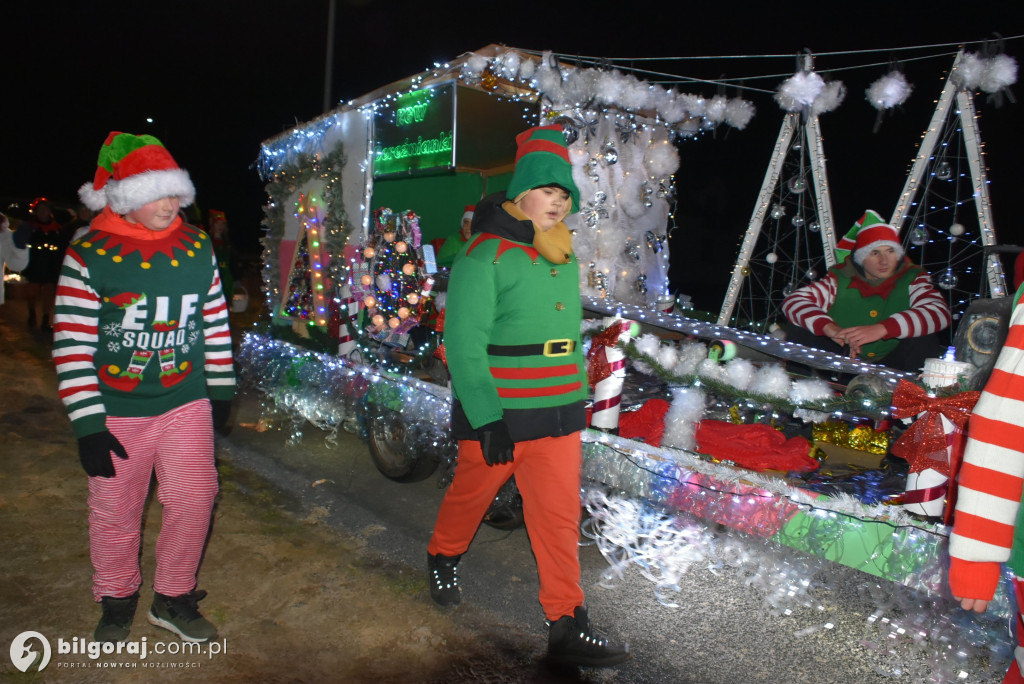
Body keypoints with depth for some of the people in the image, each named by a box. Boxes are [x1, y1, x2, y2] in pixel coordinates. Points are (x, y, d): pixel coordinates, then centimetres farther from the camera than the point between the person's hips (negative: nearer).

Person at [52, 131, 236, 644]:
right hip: (115, 413, -2)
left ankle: (173, 600, 25)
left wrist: (221, 389, 11)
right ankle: (117, 601, 36)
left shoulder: (198, 248, 1)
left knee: (193, 500, 2)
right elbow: (72, 345, -11)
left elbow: (216, 322, 10)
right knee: (114, 512, 11)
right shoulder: (88, 255, -10)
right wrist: (88, 425, -13)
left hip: (187, 405, 2)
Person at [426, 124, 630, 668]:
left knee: (559, 517, 3)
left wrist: (578, 397, 22)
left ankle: (567, 628, 12)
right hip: (494, 415, -5)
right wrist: (486, 419, -22)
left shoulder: (565, 261, 10)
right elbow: (463, 342, -18)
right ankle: (443, 559, 46)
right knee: (471, 494, 16)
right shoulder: (484, 256, -13)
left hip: (558, 416, 5)